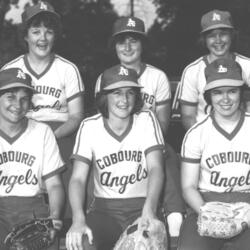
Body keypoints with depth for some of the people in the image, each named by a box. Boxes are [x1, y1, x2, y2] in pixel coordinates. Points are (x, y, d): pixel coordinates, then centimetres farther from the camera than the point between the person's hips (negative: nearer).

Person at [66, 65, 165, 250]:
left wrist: (149, 207, -33)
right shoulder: (89, 127, 0)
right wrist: (78, 219, -28)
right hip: (104, 208, 0)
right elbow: (78, 178, -8)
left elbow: (156, 168, -12)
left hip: (142, 207, 0)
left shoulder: (146, 120, 0)